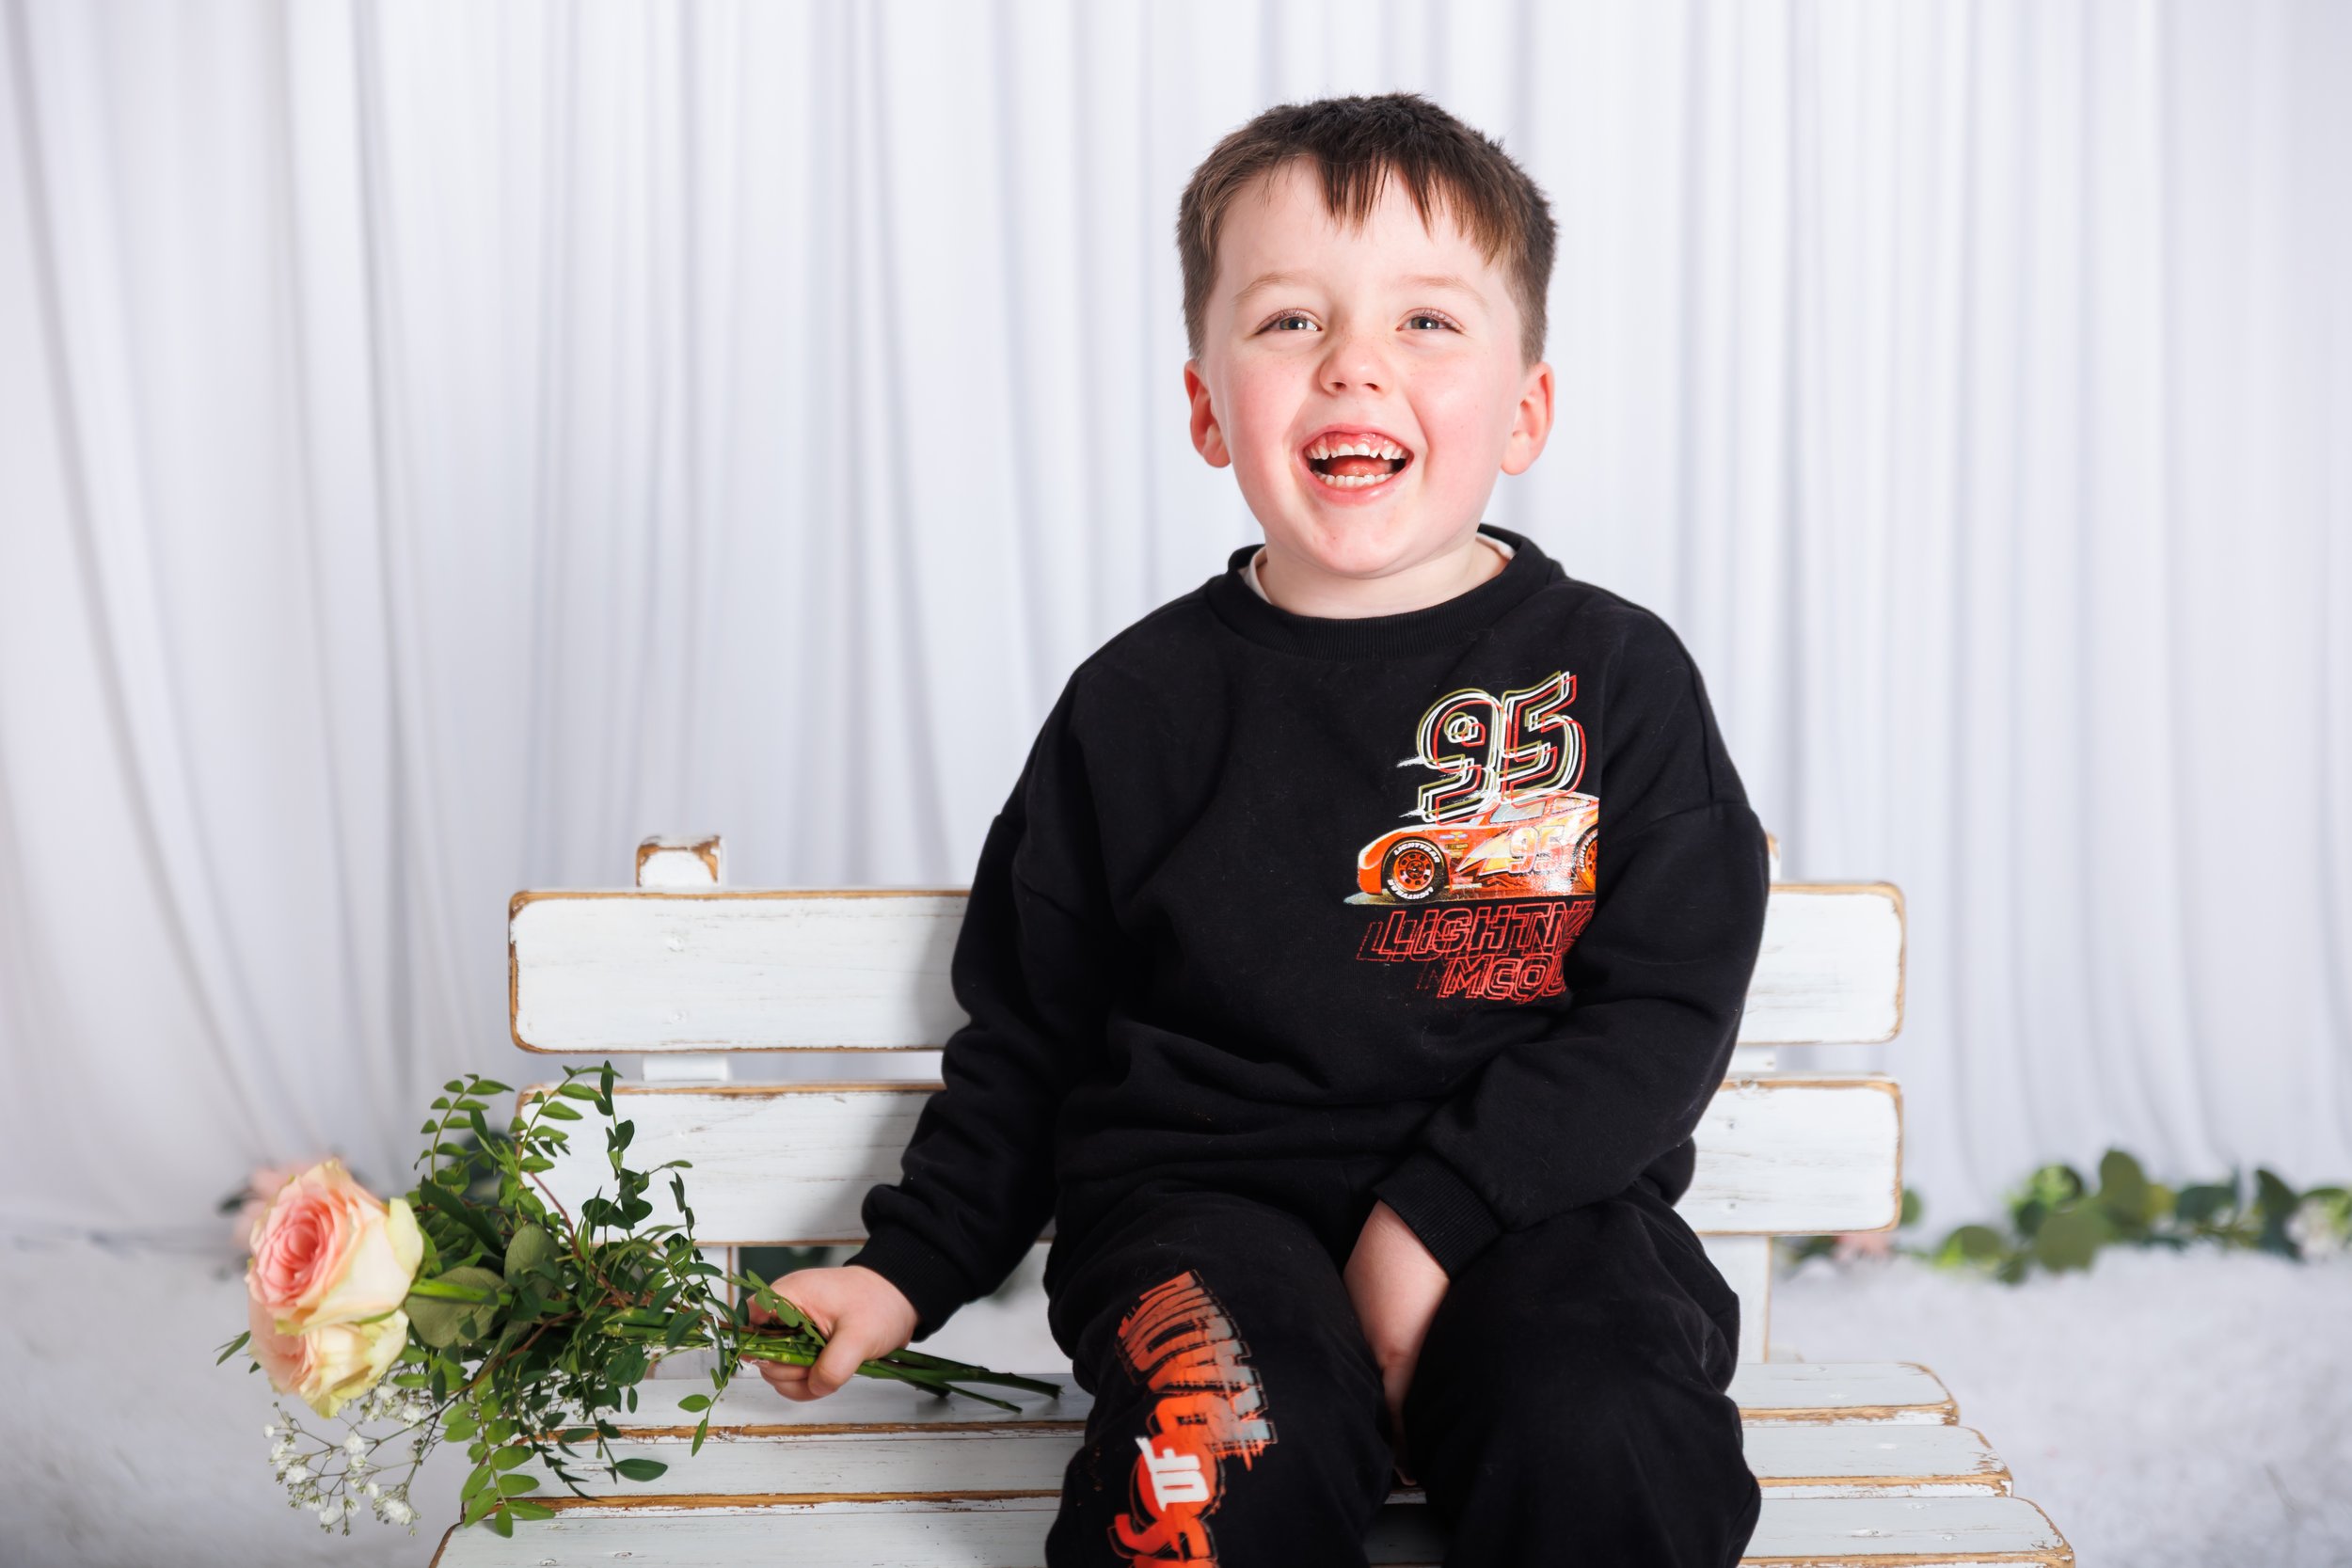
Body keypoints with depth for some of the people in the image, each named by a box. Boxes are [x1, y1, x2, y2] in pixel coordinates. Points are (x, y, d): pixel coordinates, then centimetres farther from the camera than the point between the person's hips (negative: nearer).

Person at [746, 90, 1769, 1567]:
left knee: (1603, 1442, -29)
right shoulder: (1141, 704, 7)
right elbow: (1030, 1034, 15)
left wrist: (1430, 1221, -13)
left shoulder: (1617, 676, 3)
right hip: (1207, 1195, 0)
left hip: (1528, 1195, 1)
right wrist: (906, 1266, 6)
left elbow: (1665, 1016, -2)